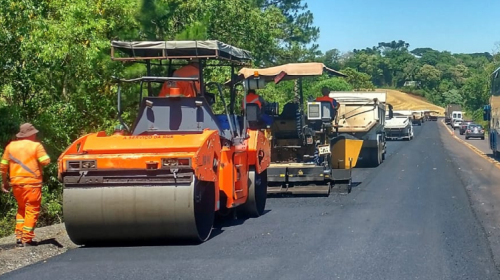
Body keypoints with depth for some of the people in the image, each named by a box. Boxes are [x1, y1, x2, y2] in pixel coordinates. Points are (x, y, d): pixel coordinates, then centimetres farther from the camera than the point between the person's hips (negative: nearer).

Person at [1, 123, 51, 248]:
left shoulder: (10, 146, 10)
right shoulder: (36, 145, -5)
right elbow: (46, 161, -11)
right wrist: (40, 155, 9)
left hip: (16, 182, 5)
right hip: (32, 182, -5)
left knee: (21, 209, 20)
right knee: (31, 210, 1)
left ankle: (19, 237, 14)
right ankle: (27, 239, -2)